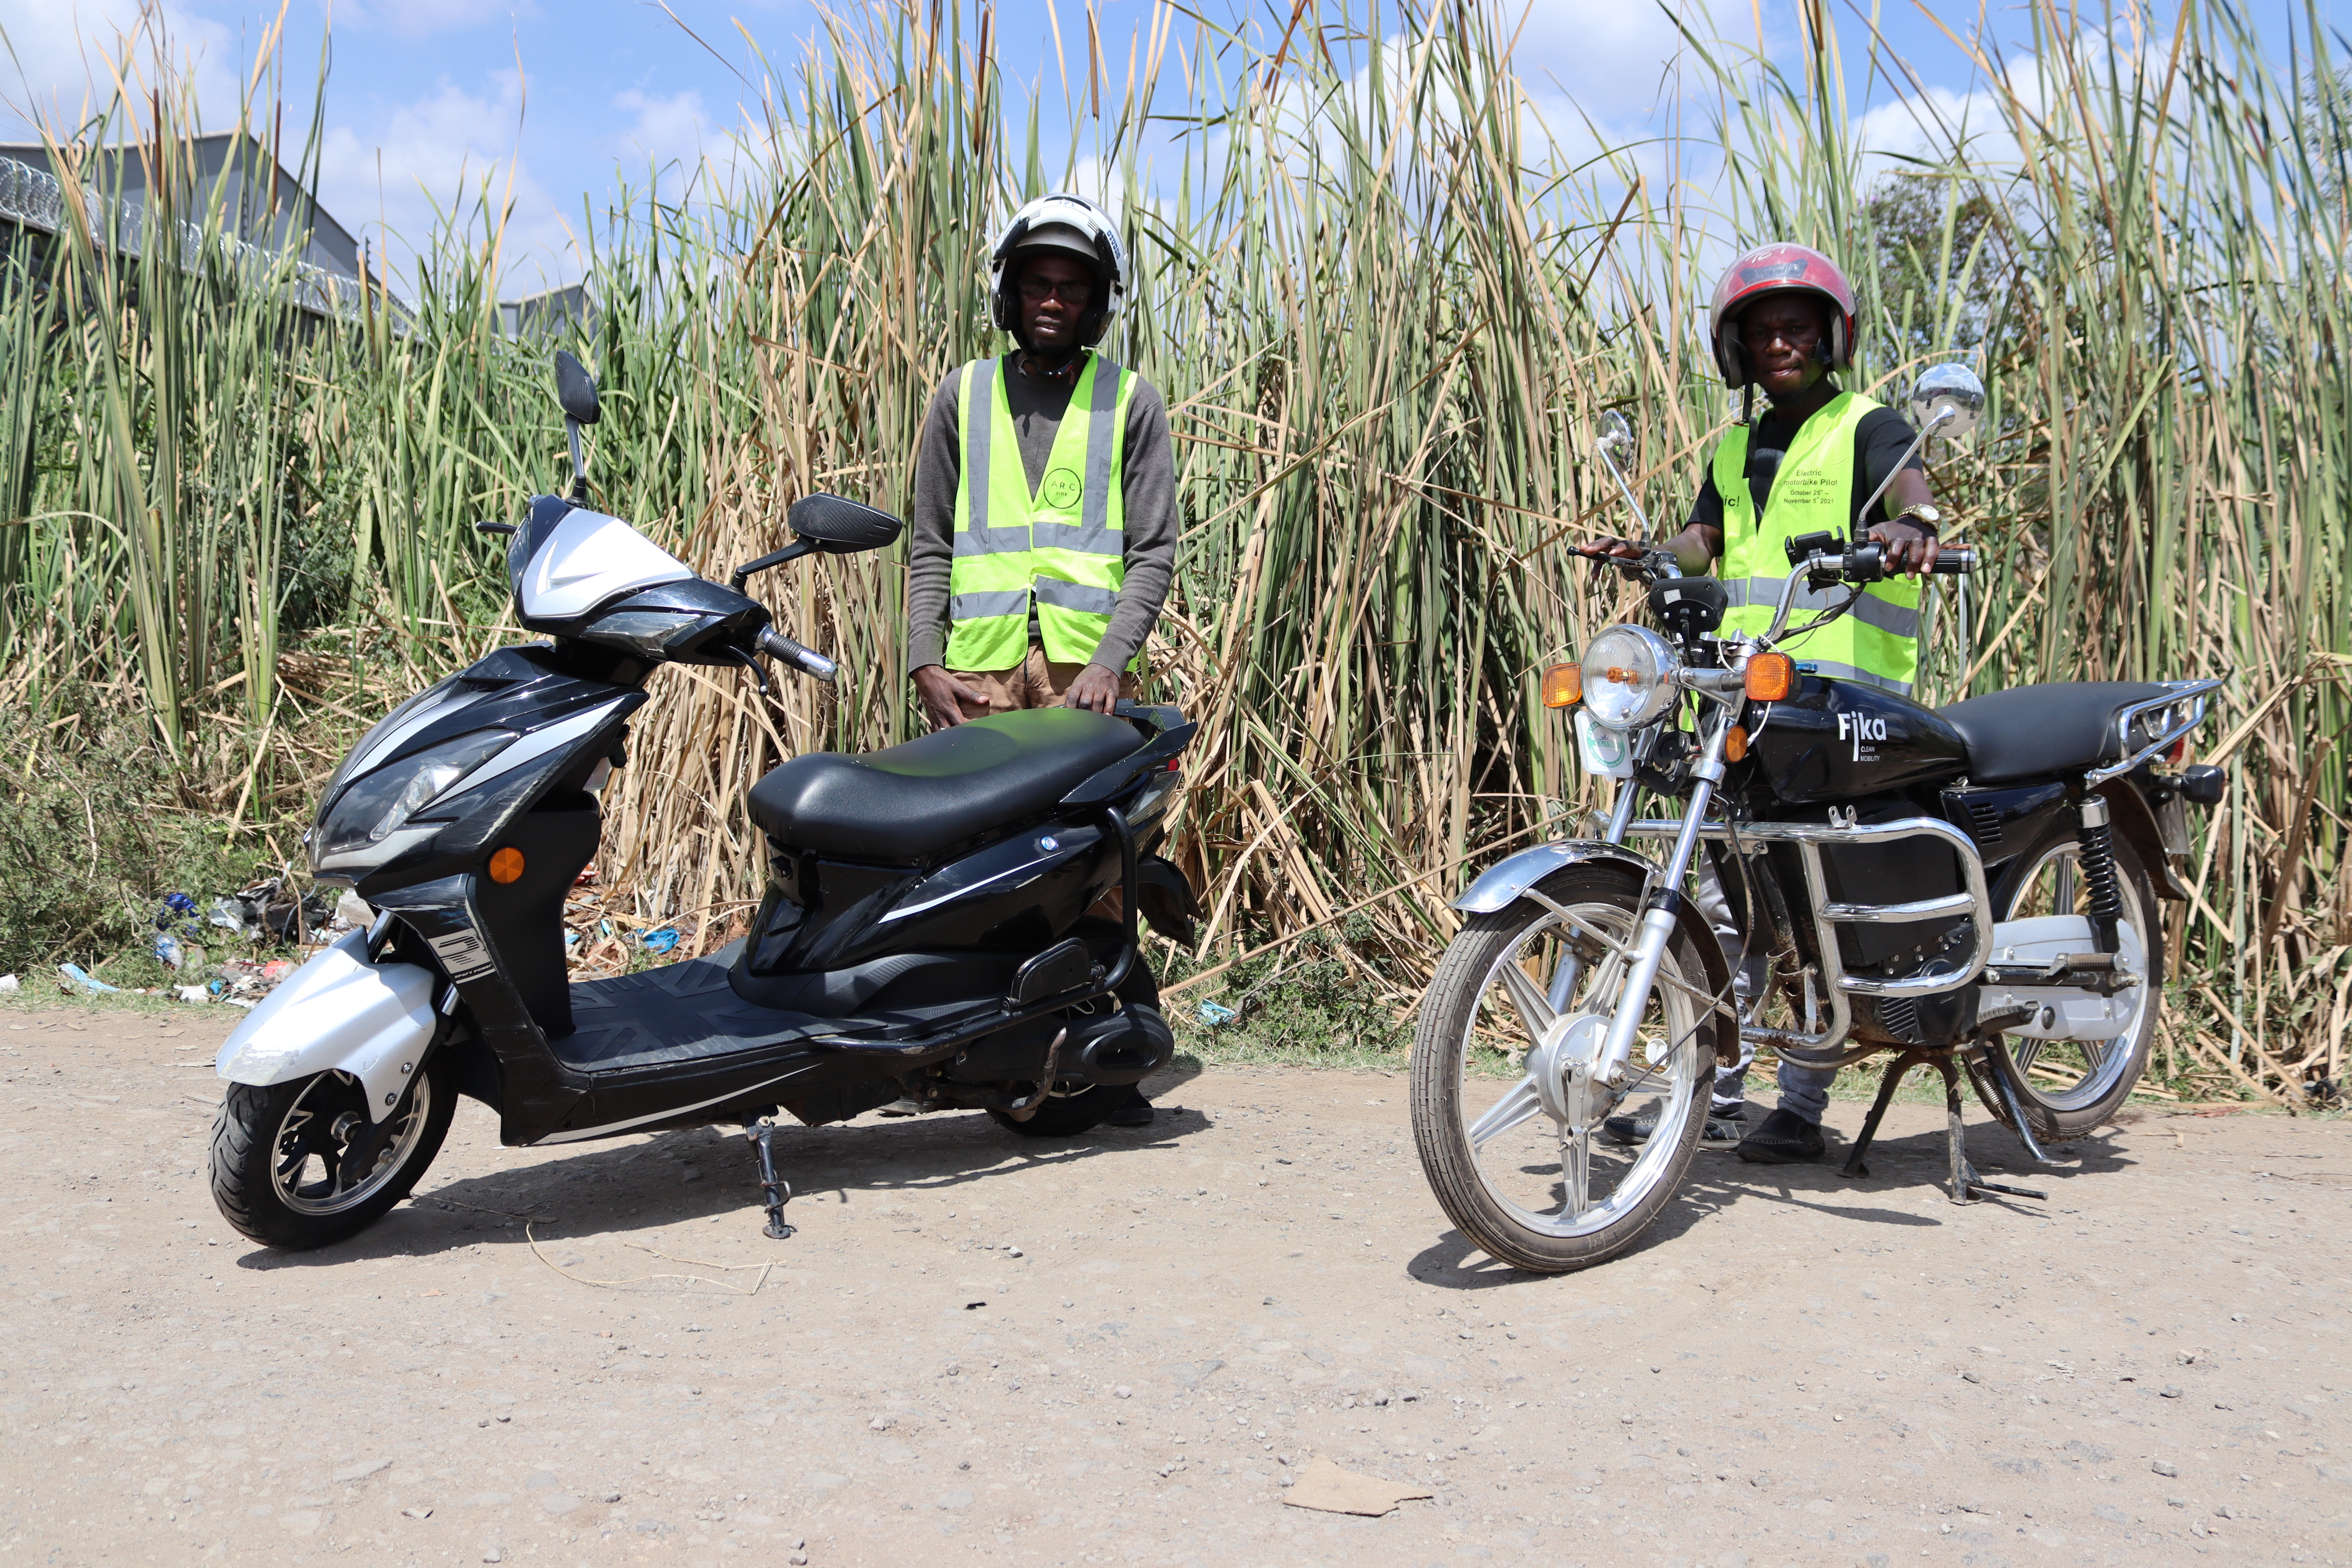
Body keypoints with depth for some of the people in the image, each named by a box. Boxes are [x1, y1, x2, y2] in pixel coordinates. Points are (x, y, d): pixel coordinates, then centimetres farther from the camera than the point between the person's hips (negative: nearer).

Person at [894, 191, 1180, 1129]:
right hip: (978, 669, 2)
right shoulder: (962, 397, 17)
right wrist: (925, 662, 1)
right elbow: (928, 548, 15)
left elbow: (1154, 552, 5)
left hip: (1088, 670, -1)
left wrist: (1112, 659, -9)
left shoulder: (1131, 403, 12)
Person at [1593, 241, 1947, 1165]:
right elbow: (1703, 541, 12)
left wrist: (1911, 520, -40)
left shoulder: (1868, 427, 5)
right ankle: (1714, 1095, 14)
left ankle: (1801, 1107, -2)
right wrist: (1651, 556, -11)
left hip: (1842, 696, -6)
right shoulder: (1734, 449, 23)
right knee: (1725, 895, 7)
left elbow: (1906, 478, -16)